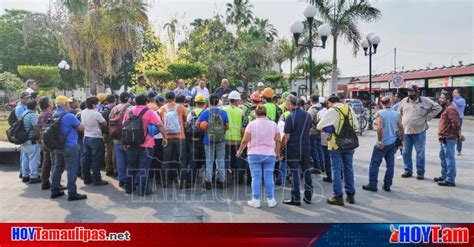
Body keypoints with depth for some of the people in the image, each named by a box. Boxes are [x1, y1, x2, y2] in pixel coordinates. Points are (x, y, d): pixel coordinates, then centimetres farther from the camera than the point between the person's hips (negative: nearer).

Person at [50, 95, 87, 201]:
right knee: (71, 170, -3)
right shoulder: (69, 116, -18)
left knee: (57, 168, 15)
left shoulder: (54, 115, 7)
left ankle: (55, 190, 22)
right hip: (69, 146, -8)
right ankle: (72, 193, -1)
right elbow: (82, 128, -11)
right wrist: (75, 127, 7)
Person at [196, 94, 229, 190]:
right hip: (221, 140, 1)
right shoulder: (223, 112, -3)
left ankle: (208, 181, 10)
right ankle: (222, 181, 15)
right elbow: (227, 127, 0)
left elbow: (197, 124, -10)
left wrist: (204, 130, 6)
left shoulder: (206, 112, -7)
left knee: (209, 161, 8)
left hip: (209, 140, -1)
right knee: (221, 160, 11)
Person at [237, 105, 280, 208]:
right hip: (270, 154, 2)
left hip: (254, 154, -2)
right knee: (269, 177, 7)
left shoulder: (251, 124, -5)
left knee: (256, 177, 3)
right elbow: (278, 140, 5)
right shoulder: (273, 124, 4)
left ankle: (256, 200, 9)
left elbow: (245, 140, -5)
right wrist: (277, 153, 16)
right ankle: (271, 200, 13)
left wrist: (240, 151, 8)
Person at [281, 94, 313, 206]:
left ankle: (296, 198, 6)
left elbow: (287, 136, -14)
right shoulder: (307, 115, 5)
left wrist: (283, 146, -1)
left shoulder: (290, 117, -14)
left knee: (295, 173, 1)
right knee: (306, 171, 14)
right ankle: (308, 196, 21)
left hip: (293, 148, -6)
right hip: (306, 147, 6)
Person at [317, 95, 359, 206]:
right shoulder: (350, 109, 6)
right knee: (348, 168, 14)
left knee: (336, 169, 2)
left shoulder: (331, 111, -9)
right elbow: (356, 126, 11)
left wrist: (328, 130, 7)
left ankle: (338, 197, 4)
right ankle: (351, 195, 21)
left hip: (336, 144, -5)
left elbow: (319, 126, -10)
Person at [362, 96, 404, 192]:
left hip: (382, 143, -5)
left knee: (374, 163, 2)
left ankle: (372, 184, 2)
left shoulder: (380, 113, -11)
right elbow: (401, 128, 8)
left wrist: (380, 141, -17)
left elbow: (379, 128, -23)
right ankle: (387, 185, 15)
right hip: (393, 143, 5)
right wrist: (401, 139, 21)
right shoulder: (396, 114, 4)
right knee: (390, 164, 10)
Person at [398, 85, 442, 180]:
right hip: (406, 131, 4)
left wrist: (427, 118, -4)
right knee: (406, 152, 9)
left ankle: (420, 172, 11)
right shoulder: (404, 101, 5)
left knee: (420, 153, 3)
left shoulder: (425, 101, -5)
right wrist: (402, 122, 8)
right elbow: (399, 112, 20)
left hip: (419, 131, -3)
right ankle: (408, 170, 20)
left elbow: (437, 108, 1)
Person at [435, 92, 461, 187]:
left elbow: (456, 123, -26)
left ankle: (450, 180, -1)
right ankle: (444, 176, 31)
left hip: (448, 138, -11)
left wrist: (457, 134, -13)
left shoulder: (451, 109, -18)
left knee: (449, 158, -6)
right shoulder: (448, 108, 16)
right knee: (443, 157, 19)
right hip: (444, 138, 11)